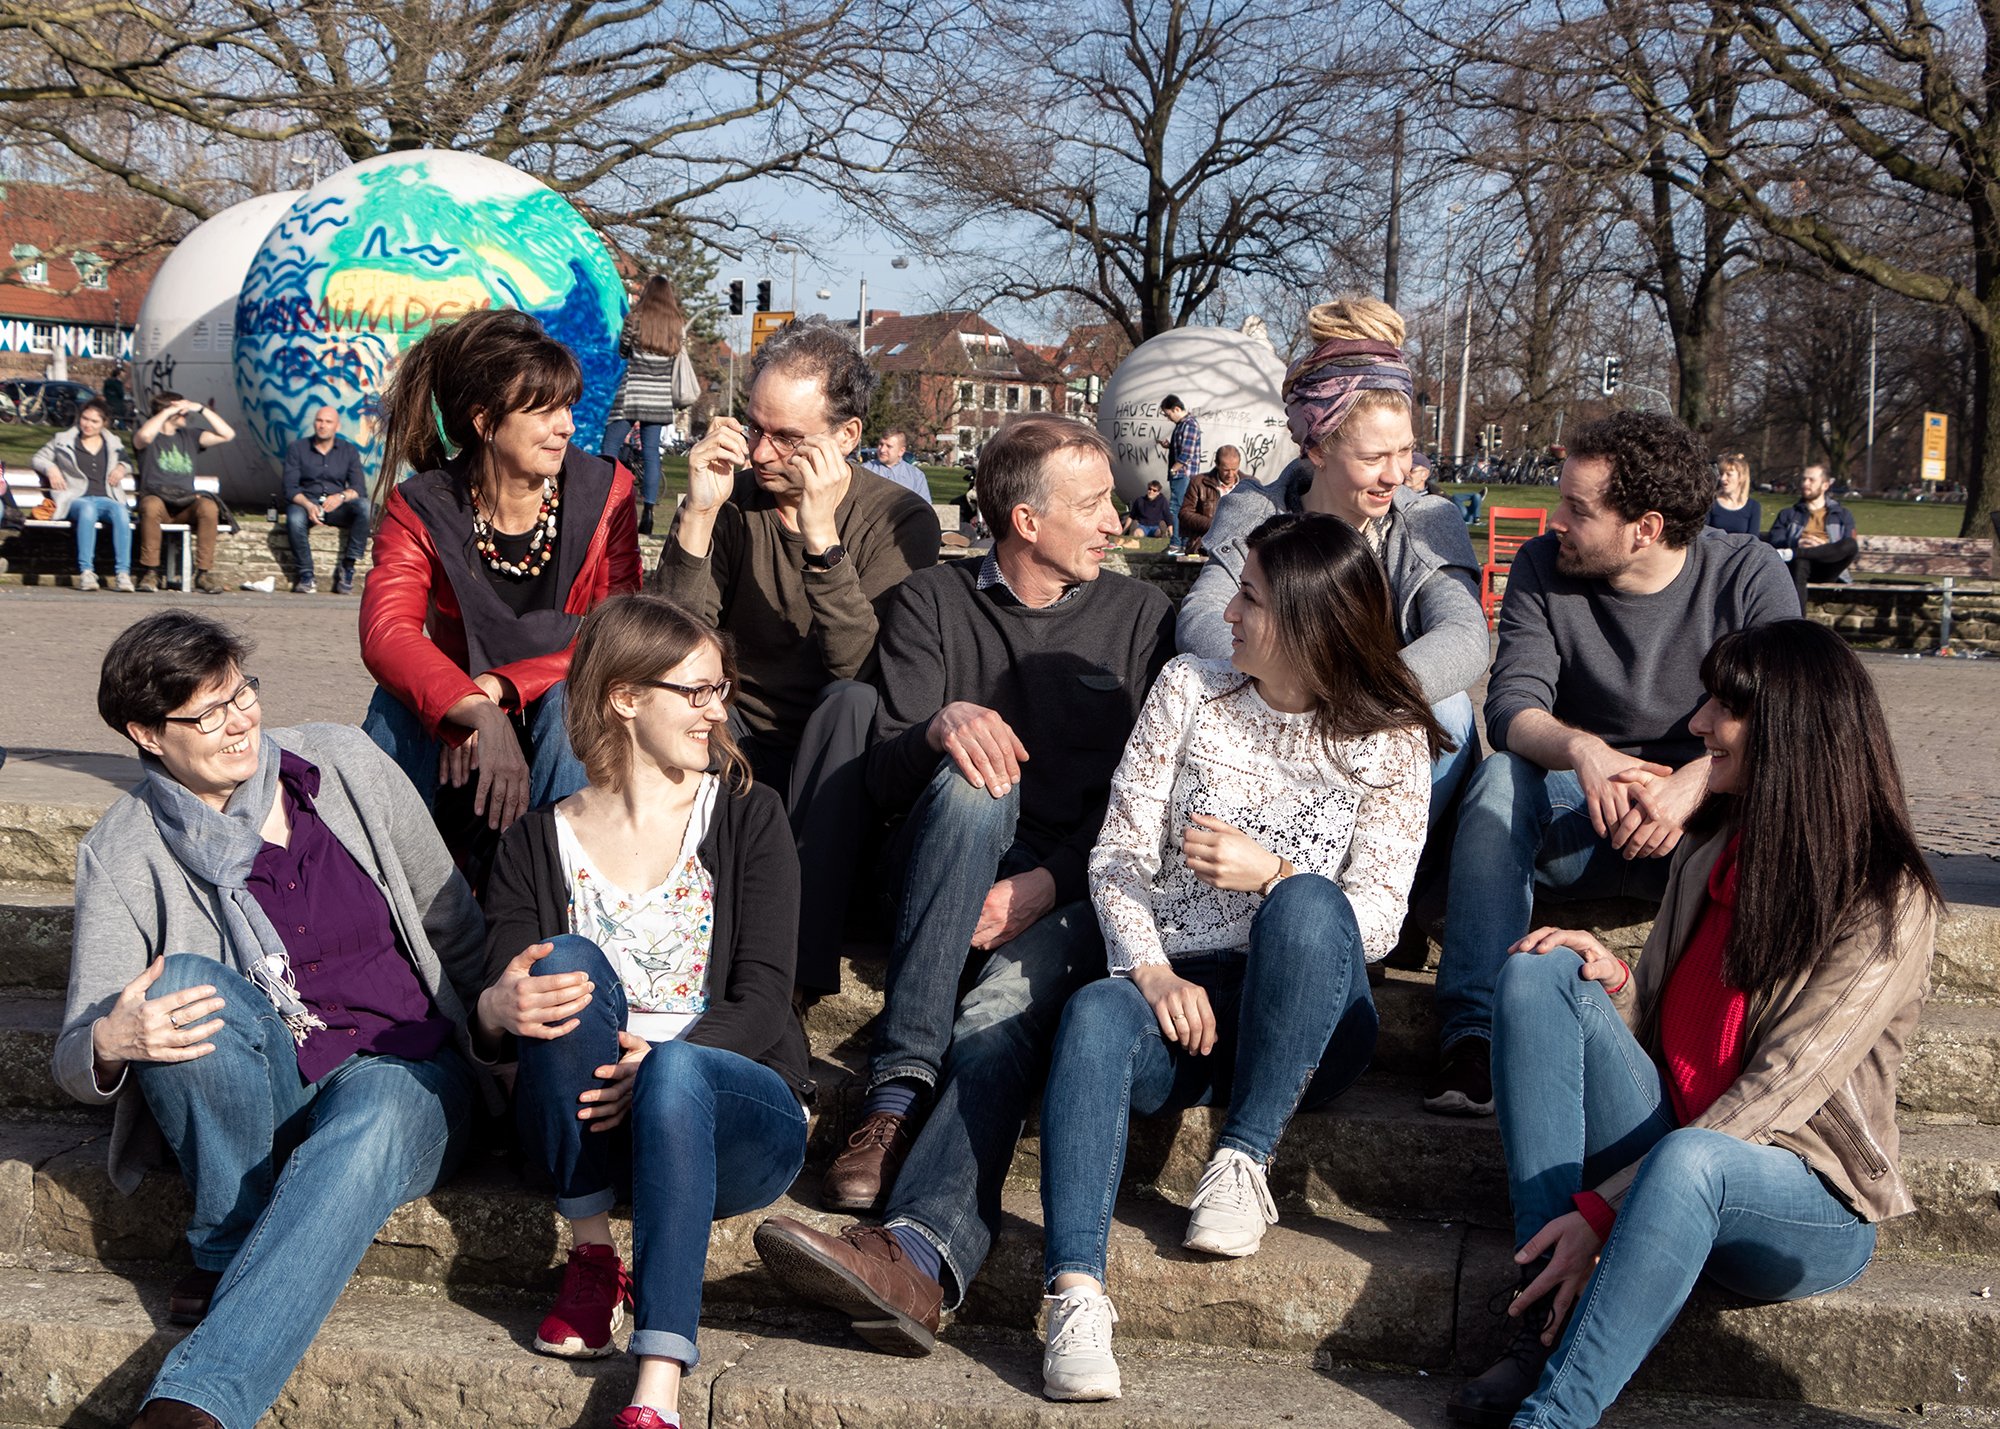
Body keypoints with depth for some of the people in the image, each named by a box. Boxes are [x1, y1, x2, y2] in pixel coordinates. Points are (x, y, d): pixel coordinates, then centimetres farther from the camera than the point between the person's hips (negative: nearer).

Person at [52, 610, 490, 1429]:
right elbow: (76, 1063, -8)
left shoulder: (345, 767, -1)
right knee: (187, 983, -30)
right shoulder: (126, 853, -4)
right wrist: (113, 1041, -31)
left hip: (399, 1080, 0)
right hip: (257, 1099, 1)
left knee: (362, 1134, -37)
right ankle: (233, 1250, -15)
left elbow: (461, 936, 9)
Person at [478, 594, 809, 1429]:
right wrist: (499, 1009, -25)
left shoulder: (746, 818, 9)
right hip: (587, 1125, 1)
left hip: (730, 1112, -1)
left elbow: (764, 1002, -3)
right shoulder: (539, 844, 10)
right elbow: (493, 1020, 2)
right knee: (566, 961, -26)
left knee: (676, 1073, -36)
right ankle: (592, 1257, -19)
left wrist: (659, 1060, -22)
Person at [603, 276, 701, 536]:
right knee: (651, 453, 4)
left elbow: (622, 352, 5)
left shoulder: (635, 318, -4)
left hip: (632, 393, -3)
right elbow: (681, 355, 12)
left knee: (610, 447, 1)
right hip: (660, 397, 3)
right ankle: (648, 511, -1)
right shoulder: (678, 324, 4)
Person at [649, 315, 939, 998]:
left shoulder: (898, 519, -7)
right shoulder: (732, 498, -1)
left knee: (854, 703, -33)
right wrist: (699, 516, -22)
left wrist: (821, 536, -30)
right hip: (735, 752, 2)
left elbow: (864, 670, -23)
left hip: (831, 769, -1)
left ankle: (803, 963, -31)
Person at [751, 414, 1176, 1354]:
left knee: (1009, 1003, -34)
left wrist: (1046, 884, -12)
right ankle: (900, 1090, -40)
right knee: (974, 783, -34)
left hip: (1074, 896, -1)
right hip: (946, 881, 1)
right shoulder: (932, 603, 13)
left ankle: (920, 1256, -58)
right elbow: (886, 776, 2)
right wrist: (942, 725, -21)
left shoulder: (1137, 616, 14)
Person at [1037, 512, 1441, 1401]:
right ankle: (1075, 1294, -47)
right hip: (1178, 992, 1)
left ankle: (1244, 1159, -24)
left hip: (1303, 1018, -1)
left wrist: (1271, 875, -22)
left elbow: (1378, 923, -4)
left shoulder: (1389, 741, 2)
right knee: (1095, 1017, -34)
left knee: (1307, 903, -35)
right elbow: (1118, 854, 3)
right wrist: (1151, 970, -15)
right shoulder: (1188, 689, 8)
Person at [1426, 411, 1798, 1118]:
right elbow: (1511, 703, -14)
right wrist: (1583, 750, -37)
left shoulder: (1748, 575, -7)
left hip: (1707, 819, -1)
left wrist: (1696, 782, -37)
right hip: (1577, 821, 1)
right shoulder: (1542, 567, -2)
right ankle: (1474, 1033, -38)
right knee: (1501, 775, -29)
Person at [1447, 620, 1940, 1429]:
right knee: (1538, 974, -14)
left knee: (1688, 1160, -41)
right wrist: (1610, 982, -9)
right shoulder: (1710, 851, 10)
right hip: (1662, 1154, 7)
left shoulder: (1886, 905, -12)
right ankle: (1546, 1325, -24)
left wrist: (1603, 1209, -24)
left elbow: (1777, 1091, -19)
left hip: (1808, 1202, -7)